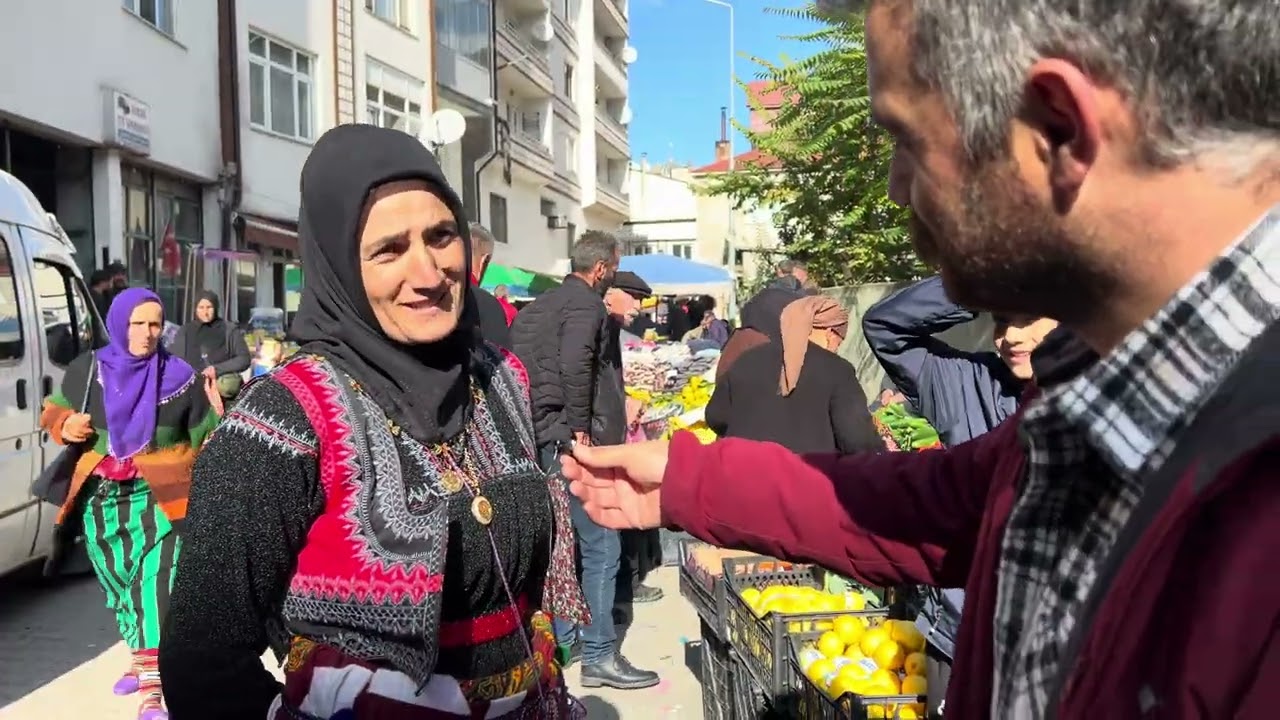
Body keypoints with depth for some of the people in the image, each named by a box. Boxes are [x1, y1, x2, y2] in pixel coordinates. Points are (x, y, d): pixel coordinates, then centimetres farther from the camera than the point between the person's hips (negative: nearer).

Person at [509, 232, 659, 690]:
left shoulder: (541, 304, 17)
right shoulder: (587, 303, -10)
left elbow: (517, 356, 16)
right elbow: (575, 364, -26)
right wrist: (579, 427, -18)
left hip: (540, 435, 10)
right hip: (567, 437, -10)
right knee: (601, 546, -4)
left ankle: (561, 638, 29)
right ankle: (599, 655, 2)